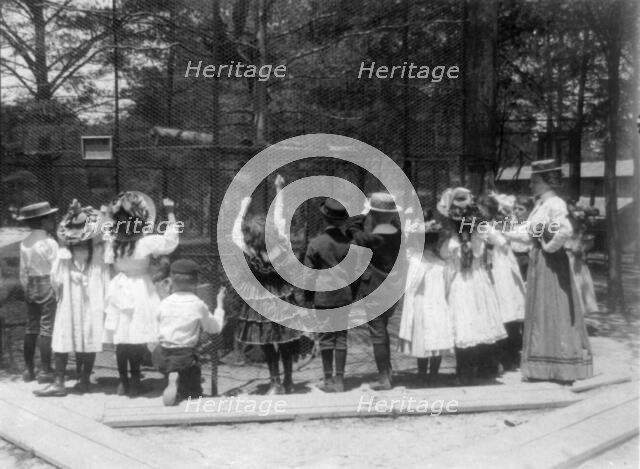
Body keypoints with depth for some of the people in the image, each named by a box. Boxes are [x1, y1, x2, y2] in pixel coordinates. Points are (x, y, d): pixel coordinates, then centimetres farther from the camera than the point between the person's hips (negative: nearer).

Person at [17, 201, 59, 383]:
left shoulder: (25, 243, 5)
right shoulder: (49, 243, -14)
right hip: (48, 286, -7)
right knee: (46, 329, -3)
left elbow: (23, 272, 8)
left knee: (31, 327, 13)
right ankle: (45, 371, 0)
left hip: (31, 287, 7)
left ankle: (28, 369, 19)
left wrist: (27, 289, 17)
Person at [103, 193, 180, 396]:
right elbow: (171, 239, -10)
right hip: (139, 290, -4)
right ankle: (134, 381, 8)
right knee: (138, 339, 3)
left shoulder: (114, 241, -5)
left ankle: (124, 381, 17)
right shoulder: (146, 242, -16)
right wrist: (170, 212, -5)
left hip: (120, 289, 4)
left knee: (121, 340, 9)